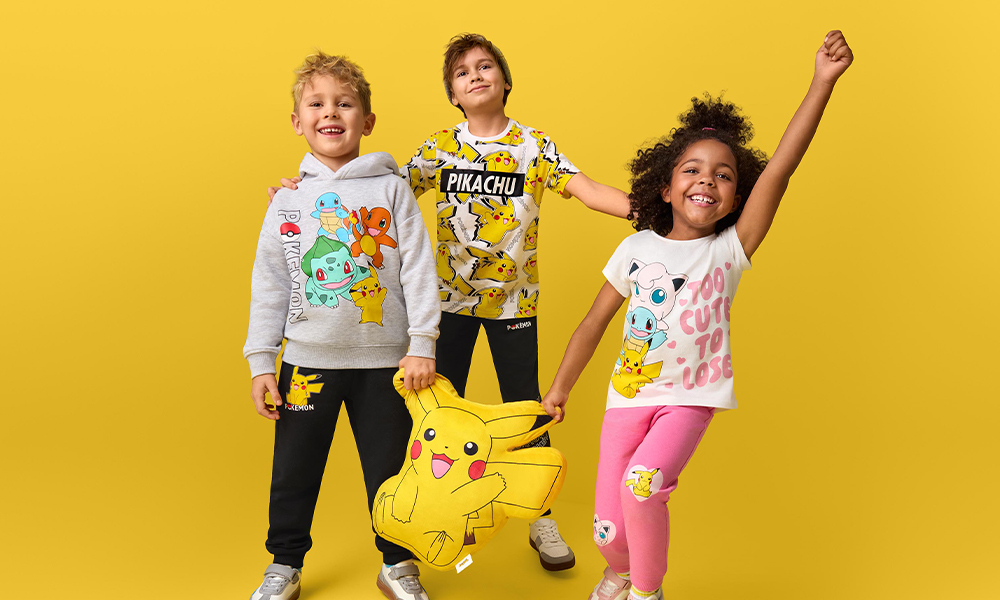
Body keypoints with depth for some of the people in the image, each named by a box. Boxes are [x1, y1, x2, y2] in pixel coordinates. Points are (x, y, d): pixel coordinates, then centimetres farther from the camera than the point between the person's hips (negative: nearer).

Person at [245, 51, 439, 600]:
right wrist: (260, 361, 2)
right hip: (306, 360, 2)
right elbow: (268, 284, 6)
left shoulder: (391, 189, -2)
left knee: (387, 467, 10)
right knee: (293, 470, 11)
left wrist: (422, 345, -10)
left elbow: (418, 268, -4)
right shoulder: (289, 197, 4)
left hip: (384, 361, -1)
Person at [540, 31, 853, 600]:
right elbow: (594, 324, 7)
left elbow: (778, 171, -20)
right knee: (610, 531, 0)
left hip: (693, 397, -2)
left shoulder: (731, 249, -8)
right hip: (629, 392, 2)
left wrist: (823, 82, -29)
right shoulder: (637, 249, -1)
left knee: (642, 482, -28)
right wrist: (560, 389, 12)